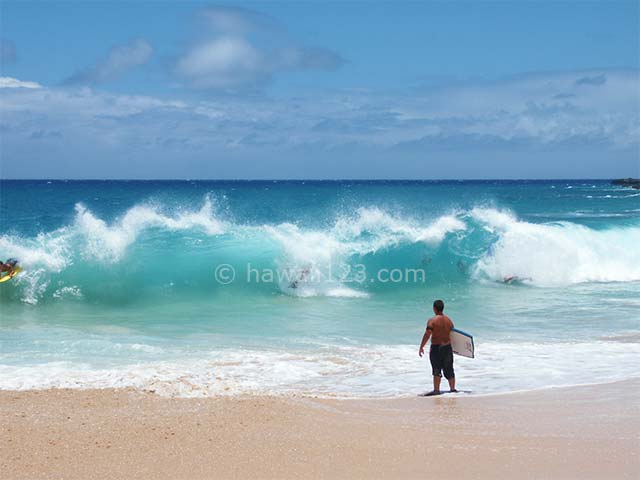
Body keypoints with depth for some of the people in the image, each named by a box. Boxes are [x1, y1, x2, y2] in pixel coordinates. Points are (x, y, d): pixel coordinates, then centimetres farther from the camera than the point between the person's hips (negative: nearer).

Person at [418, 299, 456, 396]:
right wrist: (451, 347, 25)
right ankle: (453, 388, 21)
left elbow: (427, 334, -17)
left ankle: (436, 390, -4)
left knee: (436, 370, -3)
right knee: (449, 369, 14)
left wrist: (421, 347, -12)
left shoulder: (432, 320, -11)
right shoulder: (449, 320, 6)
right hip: (448, 347, 5)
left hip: (436, 347, -5)